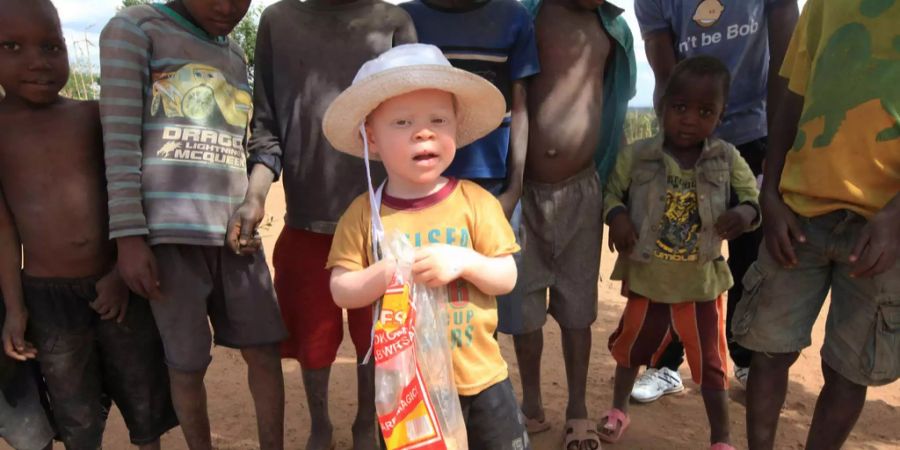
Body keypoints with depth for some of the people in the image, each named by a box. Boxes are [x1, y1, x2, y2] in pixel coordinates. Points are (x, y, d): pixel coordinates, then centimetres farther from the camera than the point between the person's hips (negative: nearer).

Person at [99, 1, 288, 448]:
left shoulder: (236, 56, 19)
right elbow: (120, 139, -5)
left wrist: (254, 198, -6)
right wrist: (129, 236, -12)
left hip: (233, 228, 5)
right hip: (170, 230, -4)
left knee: (265, 350, 6)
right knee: (186, 363, 3)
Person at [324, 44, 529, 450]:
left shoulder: (475, 201, -8)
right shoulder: (364, 212, -7)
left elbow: (507, 278, -6)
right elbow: (341, 291, -7)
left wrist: (465, 260, -25)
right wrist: (387, 273, -25)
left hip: (479, 374, 0)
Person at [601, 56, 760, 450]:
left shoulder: (727, 159, -7)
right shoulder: (636, 156, -10)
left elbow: (752, 200, -1)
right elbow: (610, 191, -2)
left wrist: (745, 215, -24)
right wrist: (616, 216, -23)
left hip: (702, 281, 0)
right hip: (646, 277, 0)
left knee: (710, 360, 10)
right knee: (632, 345, 20)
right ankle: (619, 409, 45)